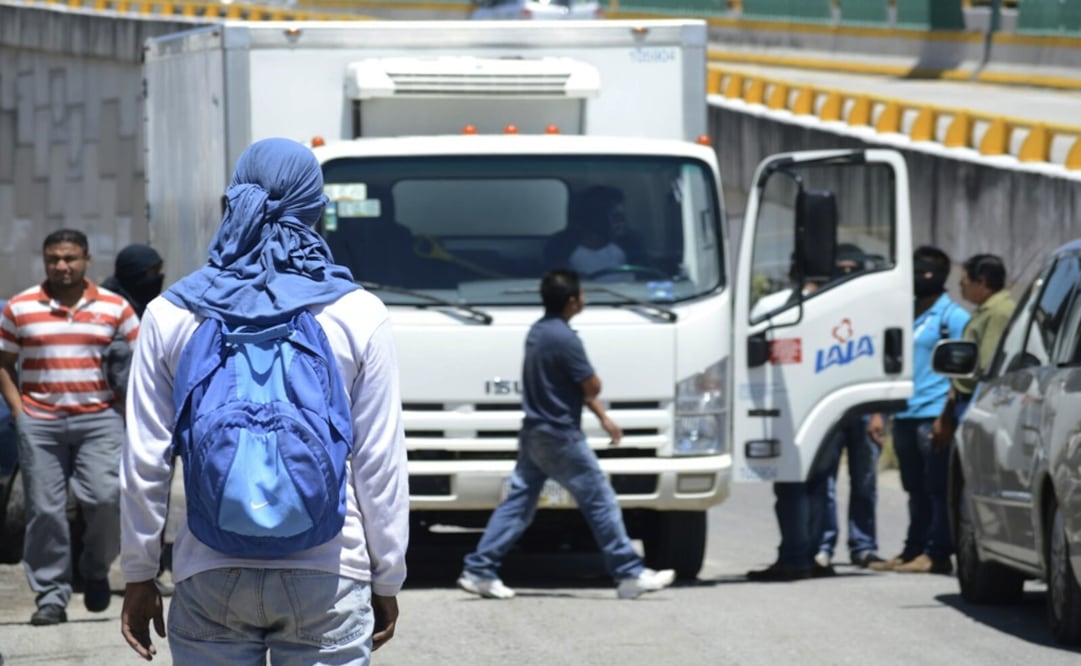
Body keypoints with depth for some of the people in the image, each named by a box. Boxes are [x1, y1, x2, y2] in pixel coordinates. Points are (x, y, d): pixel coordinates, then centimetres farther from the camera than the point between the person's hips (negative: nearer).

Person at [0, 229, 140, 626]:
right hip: (40, 422, 1)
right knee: (45, 509, -1)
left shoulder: (114, 308, 6)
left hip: (99, 418, -1)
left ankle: (96, 570, 11)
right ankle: (51, 595, 6)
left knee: (106, 496, -15)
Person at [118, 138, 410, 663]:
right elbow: (380, 463, 1)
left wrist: (138, 577, 14)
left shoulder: (170, 315, 4)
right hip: (328, 579, -1)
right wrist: (386, 581, 10)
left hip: (210, 576, 1)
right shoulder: (358, 316, 1)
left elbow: (144, 463, 5)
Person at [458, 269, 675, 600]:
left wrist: (603, 417, 18)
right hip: (561, 438, -9)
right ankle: (630, 574, 4)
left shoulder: (537, 332, 11)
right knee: (600, 502, 0)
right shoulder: (565, 339, -20)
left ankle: (478, 570, 6)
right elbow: (592, 387, -16)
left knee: (517, 503, 9)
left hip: (533, 434, 9)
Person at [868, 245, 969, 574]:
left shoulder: (952, 317, -3)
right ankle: (913, 551, 14)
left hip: (934, 415, -8)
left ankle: (937, 554, -9)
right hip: (906, 417, 8)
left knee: (938, 488, -8)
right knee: (916, 490, 11)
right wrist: (880, 413, 16)